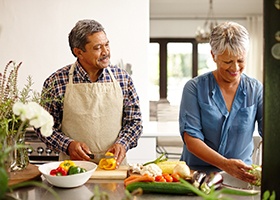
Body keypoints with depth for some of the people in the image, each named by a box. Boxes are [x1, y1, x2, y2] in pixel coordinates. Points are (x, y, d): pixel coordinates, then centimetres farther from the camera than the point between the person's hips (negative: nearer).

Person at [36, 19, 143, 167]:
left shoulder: (122, 78, 5)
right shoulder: (56, 82, -2)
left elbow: (135, 120, 10)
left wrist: (122, 143, -7)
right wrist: (68, 145, -12)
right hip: (73, 166, -1)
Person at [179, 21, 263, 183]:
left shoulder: (256, 90, 5)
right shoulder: (194, 88, -3)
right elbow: (191, 139, -10)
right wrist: (225, 164, -24)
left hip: (242, 175, 1)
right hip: (197, 173, 0)